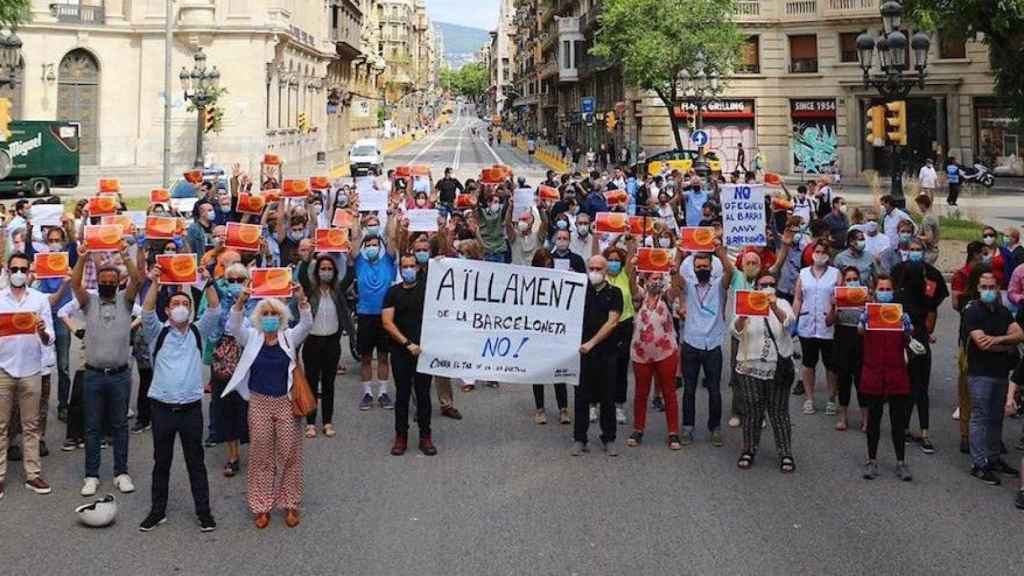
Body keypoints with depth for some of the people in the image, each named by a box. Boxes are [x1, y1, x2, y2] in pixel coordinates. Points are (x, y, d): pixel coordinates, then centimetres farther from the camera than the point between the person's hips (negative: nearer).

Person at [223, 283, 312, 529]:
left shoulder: (290, 338, 1)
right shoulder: (252, 338, 2)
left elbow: (307, 324, -15)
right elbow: (234, 326, -15)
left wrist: (301, 299, -33)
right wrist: (241, 301, -32)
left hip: (287, 403, 0)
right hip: (259, 403, 0)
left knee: (289, 454, 5)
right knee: (260, 456, 6)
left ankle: (291, 504, 18)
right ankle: (262, 507, 16)